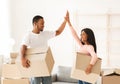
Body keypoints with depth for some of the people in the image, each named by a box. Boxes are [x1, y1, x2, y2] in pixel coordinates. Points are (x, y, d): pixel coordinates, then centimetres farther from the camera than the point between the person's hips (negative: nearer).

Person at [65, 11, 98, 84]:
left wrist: (90, 66, -47)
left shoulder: (90, 47, -12)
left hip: (86, 72, -8)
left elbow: (95, 56, -30)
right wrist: (68, 22, 10)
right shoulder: (82, 45, 10)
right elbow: (74, 35, 12)